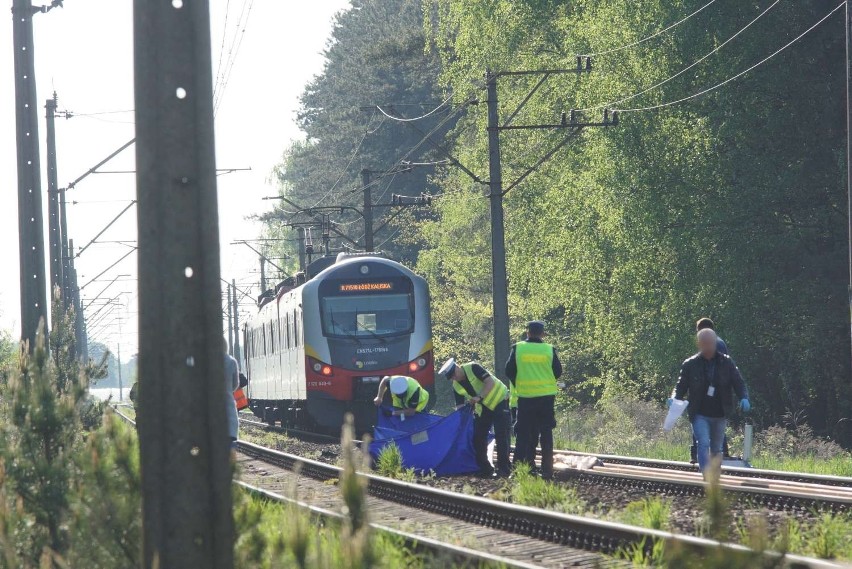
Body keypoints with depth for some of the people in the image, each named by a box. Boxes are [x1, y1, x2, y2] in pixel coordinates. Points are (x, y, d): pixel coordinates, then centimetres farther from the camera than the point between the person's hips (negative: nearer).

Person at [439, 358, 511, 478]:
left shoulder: (473, 368, -19)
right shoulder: (456, 387, 0)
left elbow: (490, 382, -26)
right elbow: (460, 406, 2)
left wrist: (479, 397, -35)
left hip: (500, 401, -7)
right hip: (484, 408, 7)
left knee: (501, 437, -12)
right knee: (478, 437, 2)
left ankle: (503, 469, -11)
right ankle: (485, 469, 10)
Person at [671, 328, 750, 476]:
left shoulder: (726, 363, 0)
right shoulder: (690, 365, -3)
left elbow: (738, 383, 0)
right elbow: (681, 386, 2)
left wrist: (744, 398, -20)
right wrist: (675, 399, -19)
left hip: (720, 415, 2)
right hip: (700, 415, -2)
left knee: (716, 449, 14)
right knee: (704, 443, -21)